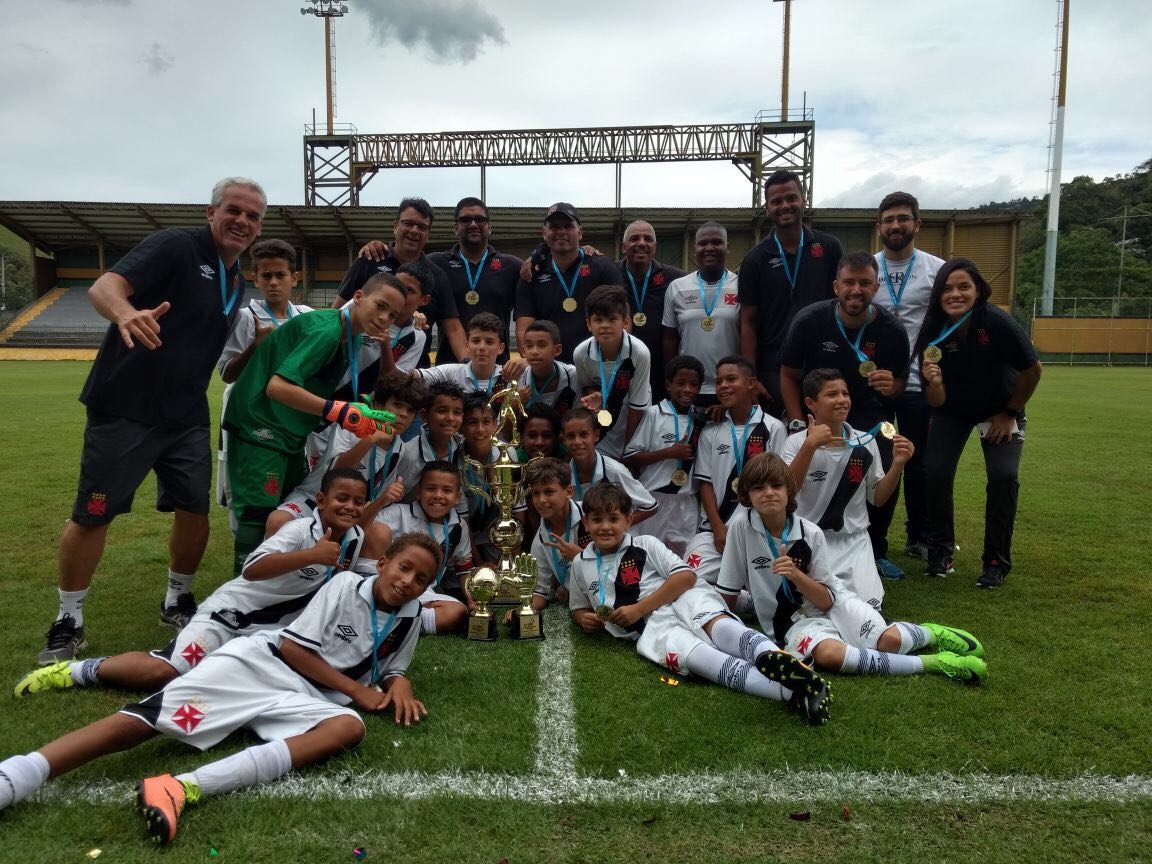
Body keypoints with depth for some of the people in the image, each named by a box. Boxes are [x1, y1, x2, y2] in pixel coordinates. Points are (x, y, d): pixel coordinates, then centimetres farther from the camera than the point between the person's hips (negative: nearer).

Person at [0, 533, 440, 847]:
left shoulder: (409, 618, 11)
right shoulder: (347, 584, -2)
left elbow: (391, 671, 24)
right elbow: (293, 646, -5)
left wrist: (399, 686, -2)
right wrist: (355, 688, -7)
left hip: (301, 700, 2)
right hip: (258, 662, -2)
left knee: (349, 727, -33)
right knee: (142, 720, -22)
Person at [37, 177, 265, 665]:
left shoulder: (236, 282, 12)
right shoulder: (175, 246, -10)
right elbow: (104, 286, -25)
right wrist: (126, 313, -46)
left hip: (186, 417, 6)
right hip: (125, 408, -6)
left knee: (195, 509, 6)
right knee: (92, 515, 2)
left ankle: (177, 602, 27)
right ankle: (68, 622, 18)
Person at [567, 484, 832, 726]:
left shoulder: (645, 544, 8)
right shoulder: (580, 565, 17)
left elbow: (686, 576, -3)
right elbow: (578, 608, 31)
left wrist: (639, 608, -8)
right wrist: (584, 618, 4)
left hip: (684, 600, 1)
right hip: (652, 627, -1)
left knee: (715, 623, -37)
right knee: (684, 652, -35)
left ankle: (771, 657, -68)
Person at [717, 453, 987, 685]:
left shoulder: (810, 533, -10)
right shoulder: (741, 525, -14)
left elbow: (826, 600, -8)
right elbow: (728, 592, -4)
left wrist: (796, 575, -25)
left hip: (833, 604, 2)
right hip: (792, 622, -1)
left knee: (889, 639, -26)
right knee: (828, 653, -35)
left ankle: (931, 634, 11)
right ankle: (933, 662, -21)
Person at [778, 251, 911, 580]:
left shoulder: (891, 329, -11)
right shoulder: (809, 321, -15)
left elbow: (900, 382, 3)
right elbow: (789, 375, -3)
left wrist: (891, 387, -23)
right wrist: (799, 426, -10)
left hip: (870, 418, 1)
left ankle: (876, 552, 13)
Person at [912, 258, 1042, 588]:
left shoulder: (998, 322, -30)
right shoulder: (935, 333, -23)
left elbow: (1032, 370, -15)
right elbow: (937, 402, -20)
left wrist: (1009, 413, -7)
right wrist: (934, 382, -41)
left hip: (1000, 410, -1)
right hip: (952, 411, 2)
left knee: (1004, 475, -18)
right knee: (936, 471, -14)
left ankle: (996, 562, 1)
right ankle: (940, 551, 9)